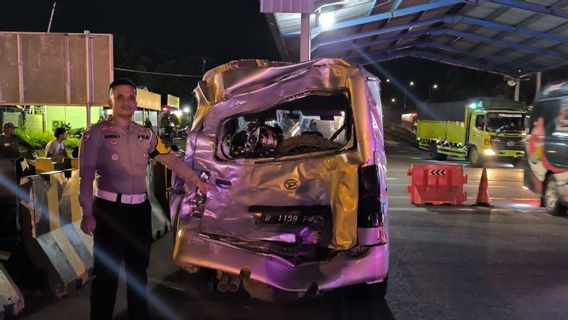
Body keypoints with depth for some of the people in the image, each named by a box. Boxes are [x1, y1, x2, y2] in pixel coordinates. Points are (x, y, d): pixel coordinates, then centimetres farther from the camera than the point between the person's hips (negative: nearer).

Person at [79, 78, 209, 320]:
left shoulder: (146, 134, 8)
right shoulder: (96, 133, -7)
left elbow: (172, 160, 14)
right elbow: (86, 176, -10)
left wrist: (197, 181, 14)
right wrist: (87, 214, -16)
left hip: (140, 209, 5)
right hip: (109, 210, -5)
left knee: (138, 268, 18)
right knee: (107, 271, 3)